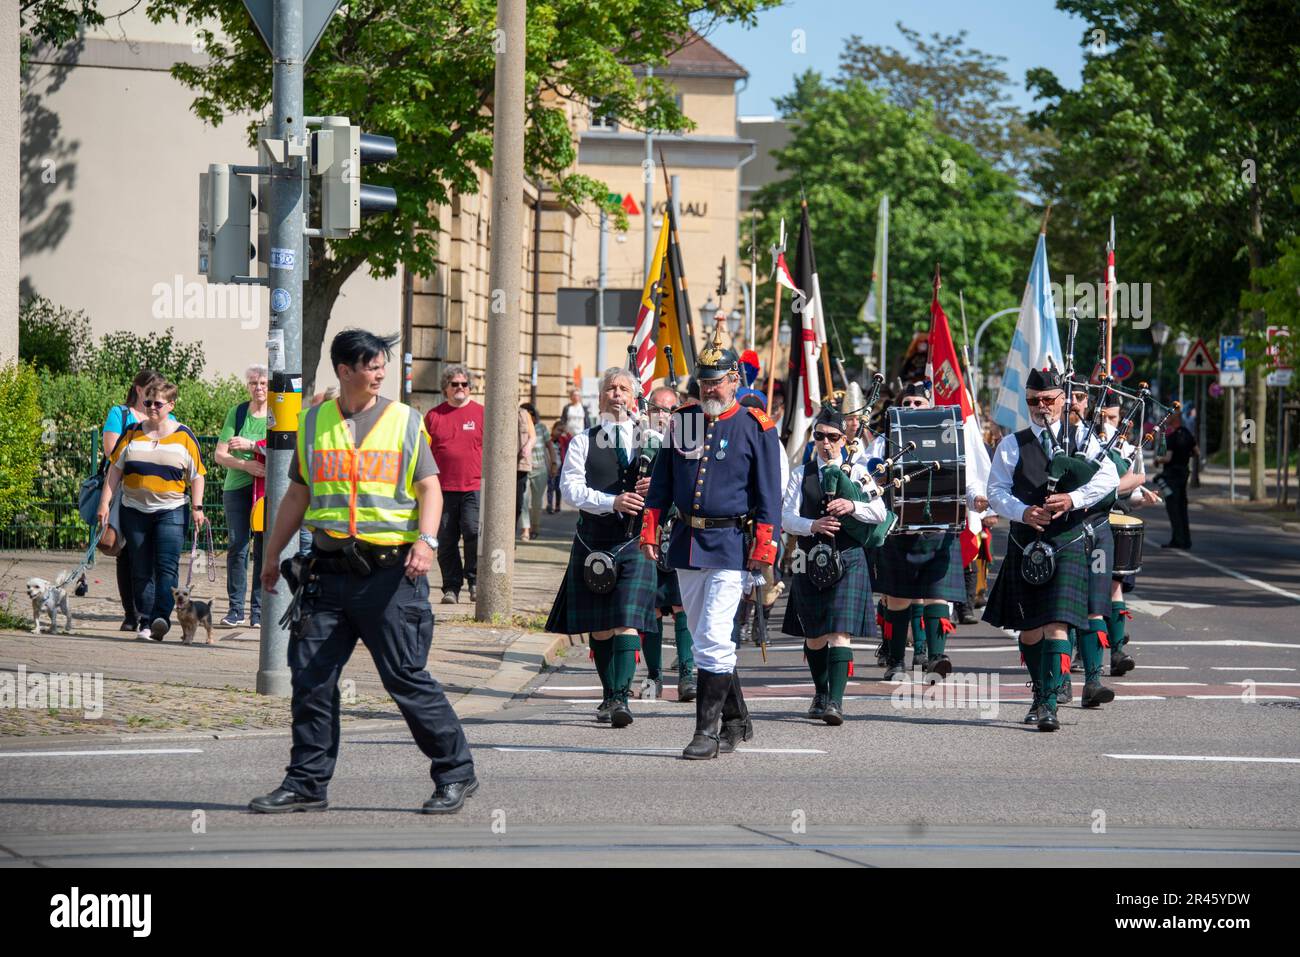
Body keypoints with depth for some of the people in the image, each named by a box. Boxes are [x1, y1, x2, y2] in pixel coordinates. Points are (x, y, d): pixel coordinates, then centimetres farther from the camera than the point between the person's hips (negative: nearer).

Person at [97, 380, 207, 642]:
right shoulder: (132, 434, 8)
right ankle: (145, 622, 10)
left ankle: (161, 618, -25)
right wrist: (105, 503, 2)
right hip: (135, 510, 3)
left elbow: (196, 475, 6)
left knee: (167, 565, -16)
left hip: (171, 511, -3)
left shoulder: (183, 436, 3)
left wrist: (197, 507, -3)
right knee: (141, 569, 5)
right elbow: (115, 470, 9)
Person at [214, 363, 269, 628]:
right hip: (237, 487, 1)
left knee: (264, 548, -1)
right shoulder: (237, 413, 6)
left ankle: (260, 610, 5)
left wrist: (251, 445, -19)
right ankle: (235, 609, 0)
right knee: (237, 546, -4)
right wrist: (246, 465, -15)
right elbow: (219, 455, 1)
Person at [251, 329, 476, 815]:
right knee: (311, 678, 1)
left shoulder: (404, 420, 3)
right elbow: (298, 493, 19)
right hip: (329, 570, 3)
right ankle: (307, 783, 11)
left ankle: (456, 773, 8)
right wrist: (272, 556, 19)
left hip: (391, 571, -3)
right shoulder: (314, 423, 11)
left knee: (407, 678, -4)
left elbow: (429, 487, 0)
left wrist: (426, 540, -17)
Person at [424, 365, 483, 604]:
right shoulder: (434, 415, 10)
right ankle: (451, 588, 10)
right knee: (445, 541, 2)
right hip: (443, 489, 2)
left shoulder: (480, 413, 7)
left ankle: (474, 580, 4)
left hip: (474, 488, -2)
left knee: (474, 532, -12)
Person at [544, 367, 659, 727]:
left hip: (634, 544, -1)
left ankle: (621, 697, -19)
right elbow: (570, 488, -4)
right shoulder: (583, 442, 8)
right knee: (599, 626, 6)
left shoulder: (651, 441, 10)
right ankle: (609, 695, 19)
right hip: (593, 544, 1)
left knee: (626, 621, -13)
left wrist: (654, 489, -16)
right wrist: (612, 501, -19)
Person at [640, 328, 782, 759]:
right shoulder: (682, 421, 9)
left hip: (729, 544, -6)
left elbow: (769, 493, -3)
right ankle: (737, 721, 24)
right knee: (703, 638, 11)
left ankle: (708, 732, -9)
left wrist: (765, 545, -10)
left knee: (713, 638, -13)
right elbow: (661, 482, 14)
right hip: (686, 543, 6)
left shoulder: (756, 428, -3)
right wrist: (649, 529, 7)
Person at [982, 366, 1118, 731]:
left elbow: (1108, 478, -7)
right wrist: (1023, 512, -19)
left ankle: (1050, 704, -18)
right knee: (1029, 630, 9)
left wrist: (1073, 499, -21)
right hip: (1025, 547, 2)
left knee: (1056, 626, -14)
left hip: (1067, 547, -2)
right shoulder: (1012, 446, 7)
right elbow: (996, 491, 0)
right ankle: (1040, 695, 29)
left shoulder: (1082, 441, 7)